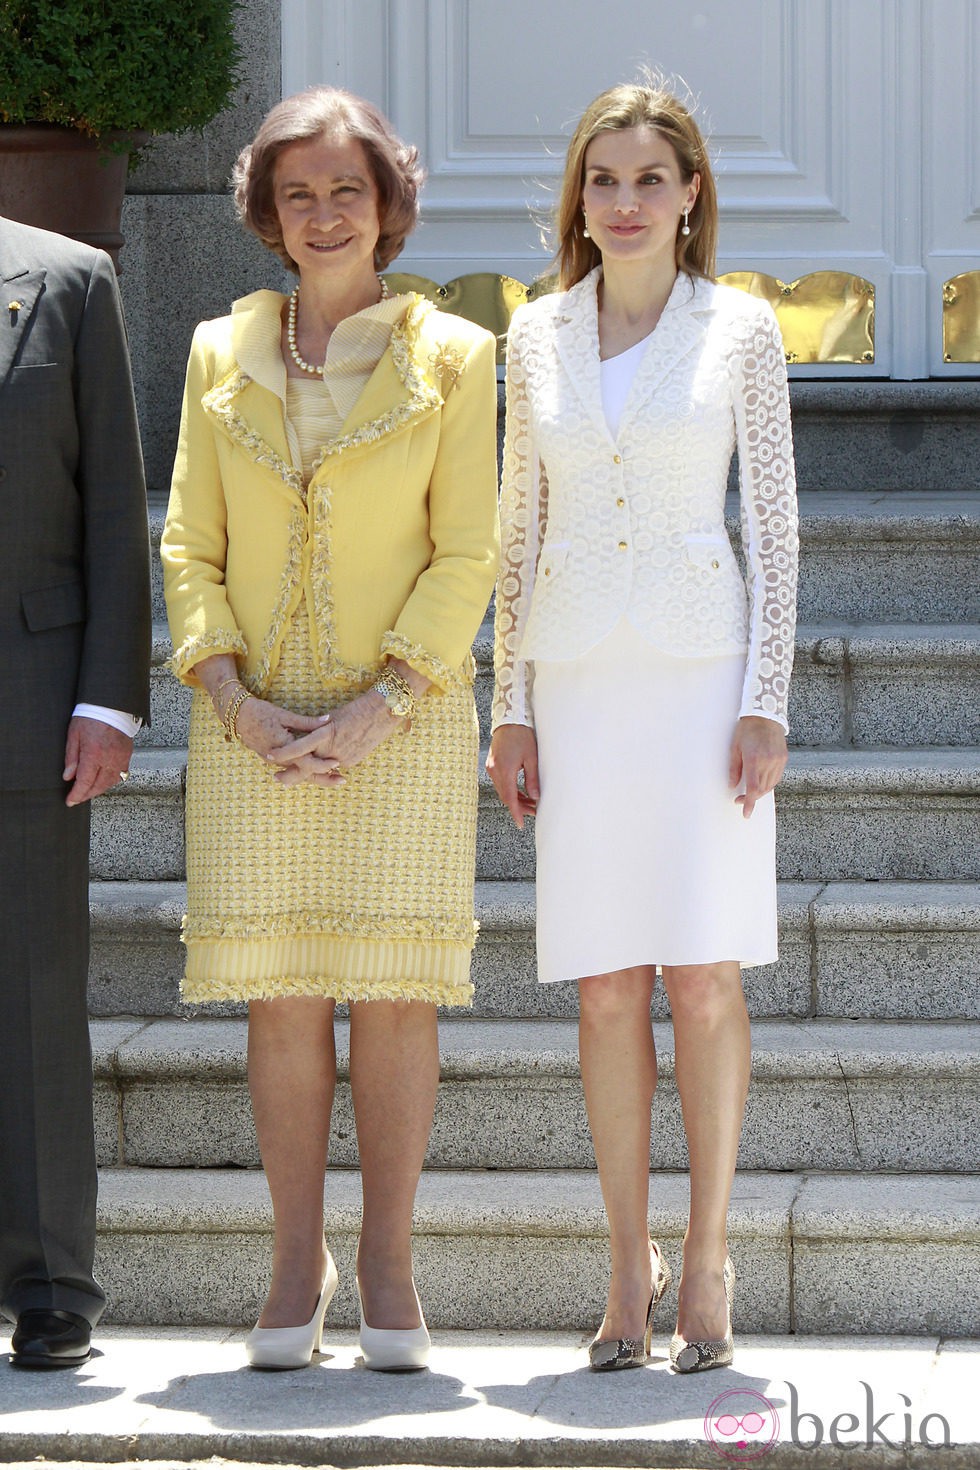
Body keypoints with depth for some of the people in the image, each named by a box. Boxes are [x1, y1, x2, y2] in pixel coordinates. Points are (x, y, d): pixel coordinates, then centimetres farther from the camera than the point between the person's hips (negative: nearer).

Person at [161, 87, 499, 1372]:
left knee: (396, 989, -4)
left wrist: (378, 707, -12)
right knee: (282, 997, 0)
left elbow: (466, 555, -1)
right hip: (257, 723, 2)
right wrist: (236, 700, -6)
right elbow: (189, 546, 8)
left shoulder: (449, 356, 3)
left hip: (402, 717, -2)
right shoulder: (223, 355, 9)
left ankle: (388, 1265, 5)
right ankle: (297, 1263, 8)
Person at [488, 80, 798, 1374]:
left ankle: (708, 1264, 4)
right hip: (576, 676, 2)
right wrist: (510, 709, 5)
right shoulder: (538, 337, 9)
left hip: (700, 670, -2)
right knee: (607, 987, 2)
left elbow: (773, 526, 0)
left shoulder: (740, 331, 1)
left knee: (705, 976, -5)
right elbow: (519, 531, 11)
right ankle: (631, 1266, 9)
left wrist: (766, 705, -8)